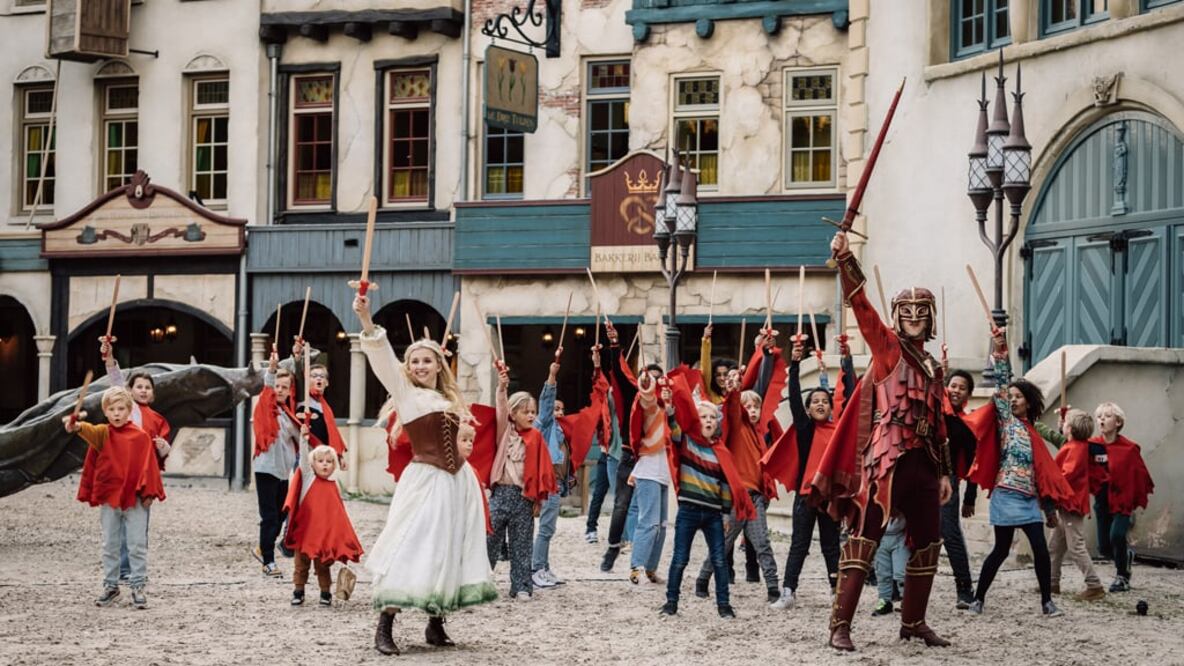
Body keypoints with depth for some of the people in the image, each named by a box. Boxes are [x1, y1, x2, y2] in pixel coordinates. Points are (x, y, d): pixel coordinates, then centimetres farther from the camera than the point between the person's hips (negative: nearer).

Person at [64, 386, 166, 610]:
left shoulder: (141, 437, -1)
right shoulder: (103, 434, 3)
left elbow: (148, 465, -1)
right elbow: (90, 431, -19)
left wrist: (148, 492, -8)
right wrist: (77, 425, -41)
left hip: (135, 499, -2)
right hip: (108, 498, 2)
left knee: (137, 545, 0)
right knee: (109, 546, 11)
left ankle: (138, 587, 8)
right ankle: (110, 586, 21)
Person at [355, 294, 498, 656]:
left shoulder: (449, 400, 13)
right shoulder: (405, 393, -3)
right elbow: (383, 359, -18)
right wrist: (366, 321, -30)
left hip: (459, 481, 7)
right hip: (425, 480, -6)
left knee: (450, 551, 8)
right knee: (411, 549, -13)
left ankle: (435, 625, 17)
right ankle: (384, 627, -12)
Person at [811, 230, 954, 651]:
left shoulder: (932, 367, 21)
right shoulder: (887, 347, 3)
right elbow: (860, 305, -11)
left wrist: (944, 472, 20)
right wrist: (844, 259, -23)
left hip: (923, 462, 7)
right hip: (888, 460, -7)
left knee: (927, 544, 11)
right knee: (865, 539, -10)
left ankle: (913, 622, 24)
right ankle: (840, 625, -11)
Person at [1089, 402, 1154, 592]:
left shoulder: (1129, 448, -10)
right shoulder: (1092, 446, -2)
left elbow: (1140, 476, -4)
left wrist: (1139, 504, -1)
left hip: (1123, 501, -4)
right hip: (1103, 501, 4)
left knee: (1117, 534, -25)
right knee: (1104, 547, 5)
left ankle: (1122, 576, -3)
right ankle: (1126, 555, 40)